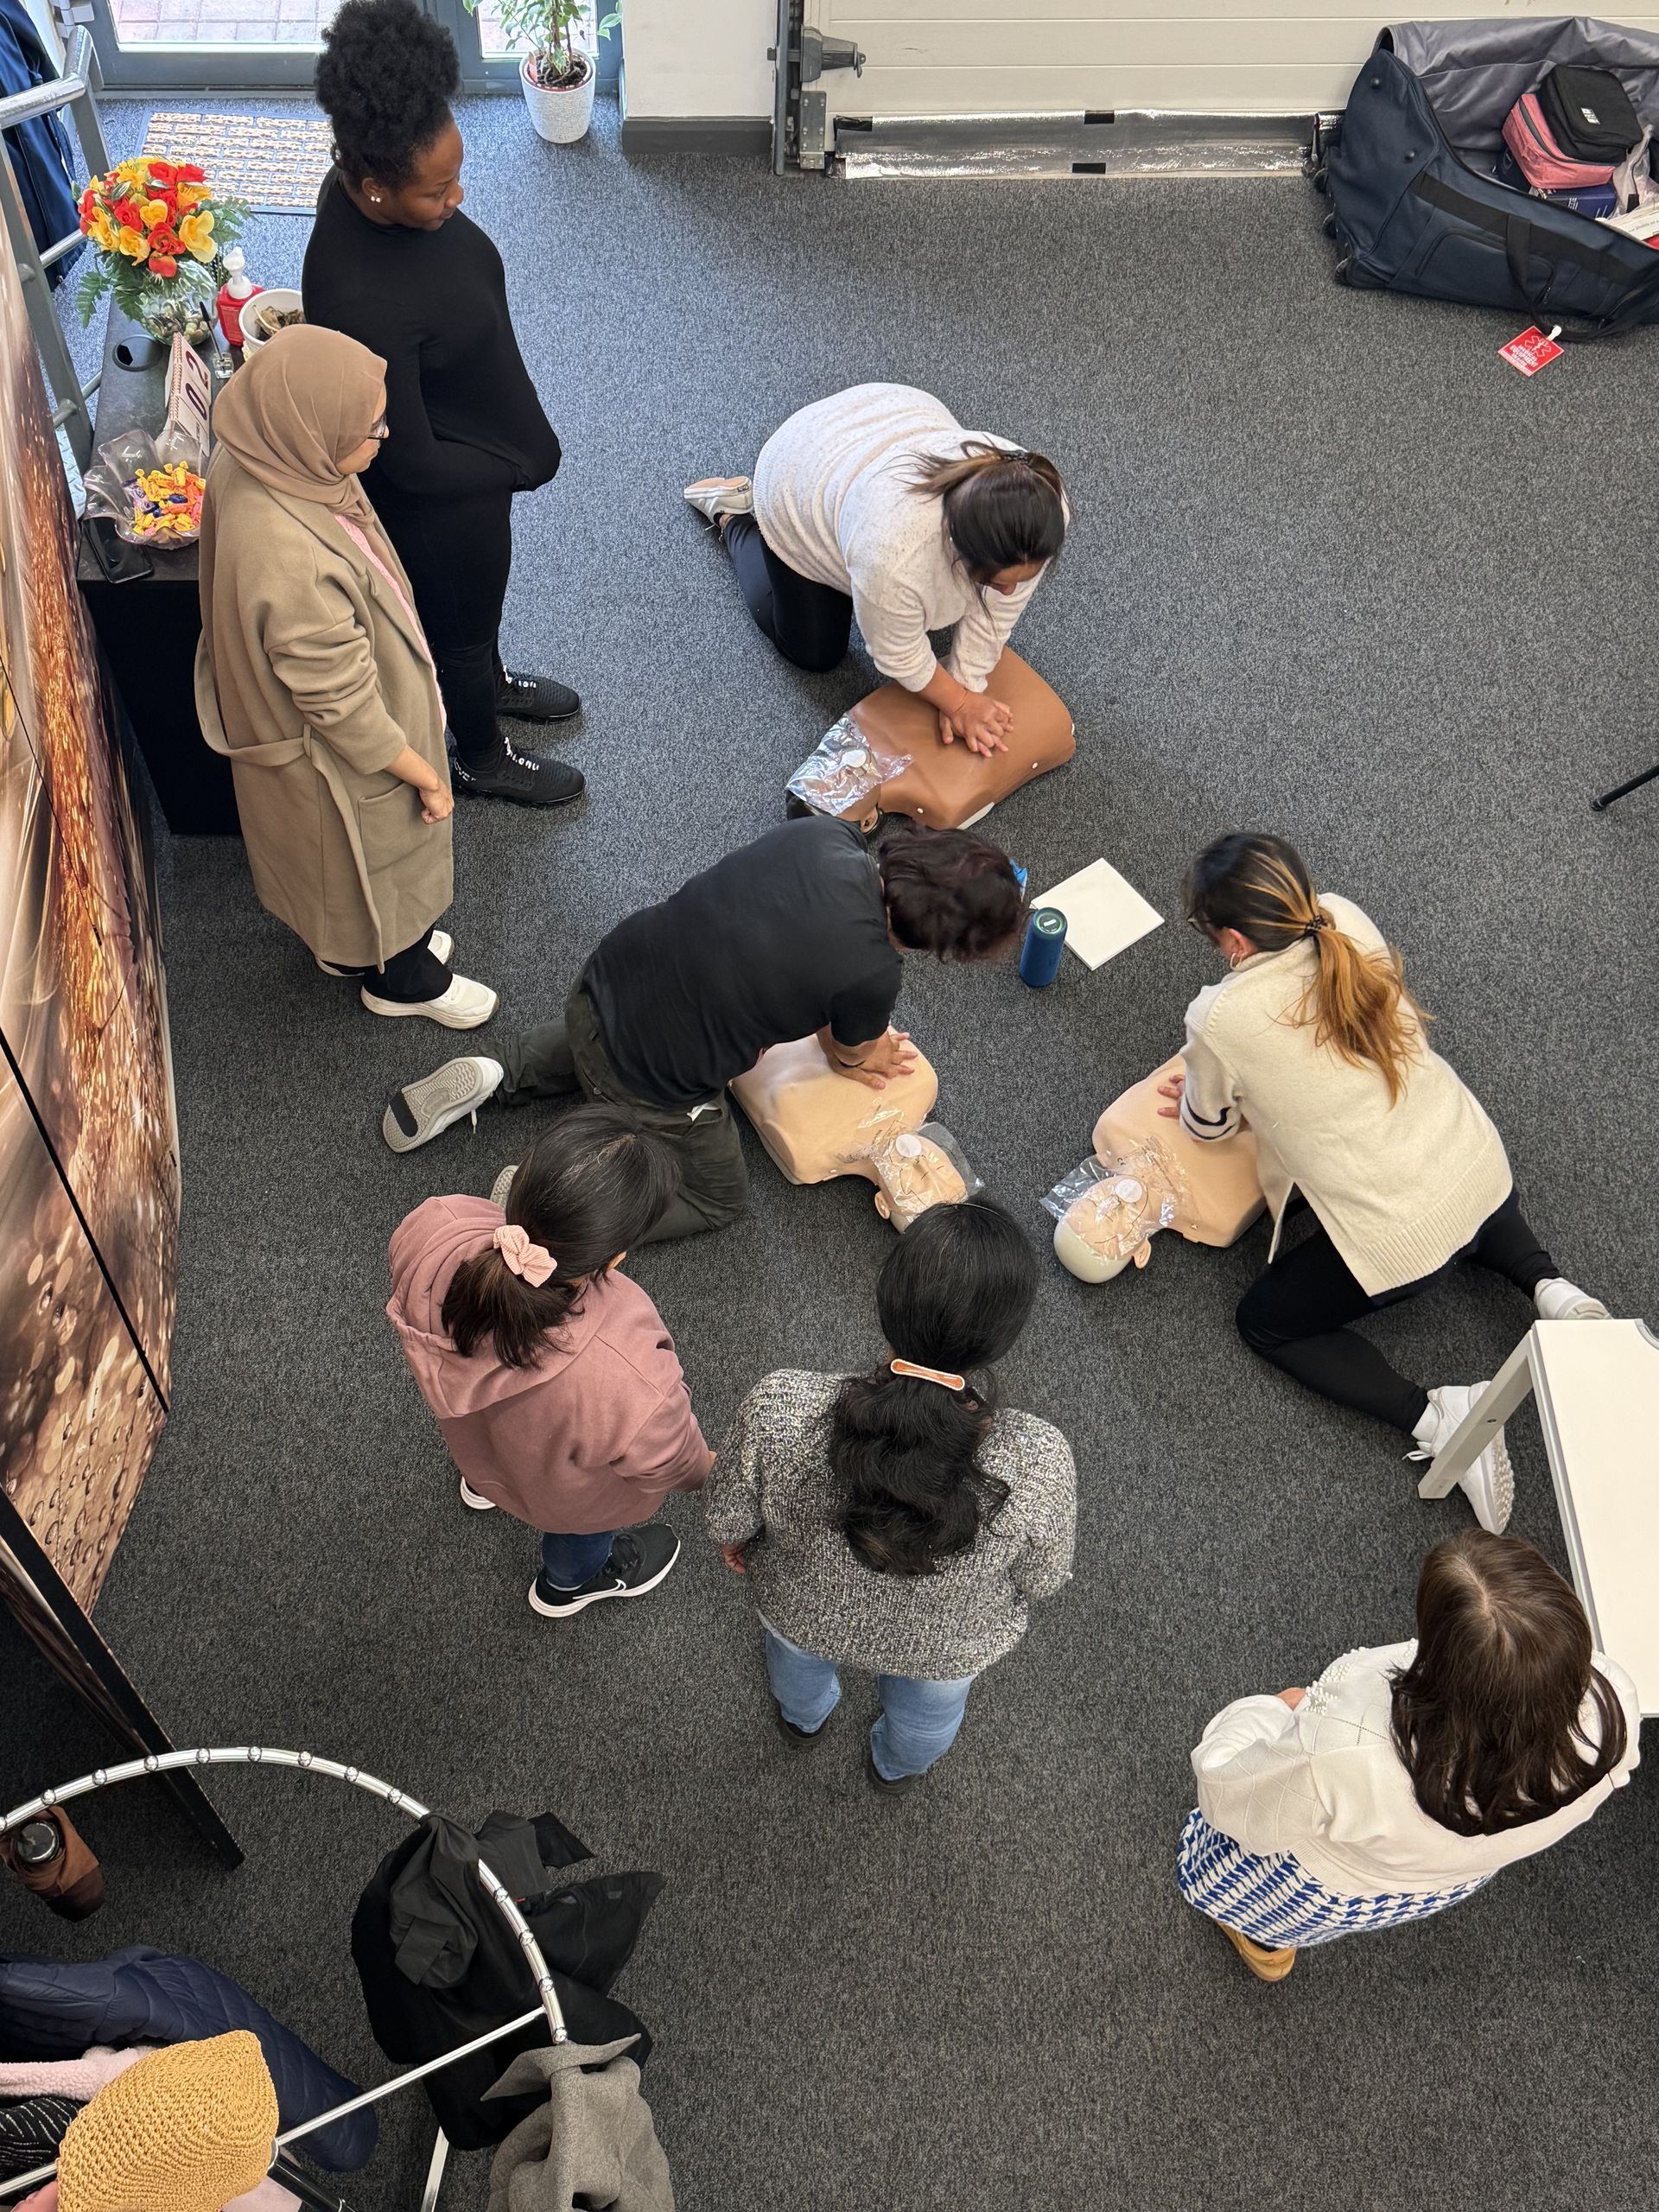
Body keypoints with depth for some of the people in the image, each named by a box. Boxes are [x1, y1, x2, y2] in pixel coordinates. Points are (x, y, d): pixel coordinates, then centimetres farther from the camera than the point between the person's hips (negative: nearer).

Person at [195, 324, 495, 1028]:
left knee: (337, 856, 33)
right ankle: (399, 976, 51)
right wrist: (425, 775, -15)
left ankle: (347, 942, 61)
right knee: (374, 857, 22)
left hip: (285, 705, 8)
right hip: (339, 760, -8)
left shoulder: (249, 457, -19)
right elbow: (345, 707, -31)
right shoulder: (292, 563, -45)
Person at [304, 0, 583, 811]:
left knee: (477, 599, 33)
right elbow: (412, 461, -29)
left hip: (473, 455, 7)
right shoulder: (365, 305, -40)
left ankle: (488, 679, 62)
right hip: (439, 498, -7)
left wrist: (517, 440, 14)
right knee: (457, 619, 19)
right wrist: (521, 465, -14)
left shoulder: (364, 185, -15)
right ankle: (482, 760, 46)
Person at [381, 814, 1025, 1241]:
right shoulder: (873, 975, -25)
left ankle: (497, 1076, 22)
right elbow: (851, 1052, -1)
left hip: (602, 981, 6)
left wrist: (851, 1044, 17)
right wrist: (863, 1054, 21)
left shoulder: (824, 836, -9)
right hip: (652, 1087, -6)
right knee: (717, 1199, 21)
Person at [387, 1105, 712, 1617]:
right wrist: (716, 1472, -1)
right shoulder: (632, 1389, -50)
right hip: (566, 1492, -3)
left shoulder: (427, 1233, -40)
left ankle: (483, 1484, 74)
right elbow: (672, 1465, -25)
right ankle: (569, 1583, 68)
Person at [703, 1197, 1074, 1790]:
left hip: (802, 1613, 1)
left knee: (797, 1657, 40)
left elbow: (727, 1514, -18)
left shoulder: (778, 1409, -40)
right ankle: (897, 1767, 72)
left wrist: (735, 1540, 6)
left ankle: (802, 1720, 74)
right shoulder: (1039, 1465, -41)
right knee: (929, 1710, 39)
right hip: (949, 1648, 0)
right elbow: (1039, 1580, -18)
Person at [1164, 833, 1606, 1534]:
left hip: (1395, 1240, -7)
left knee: (1264, 1322, 18)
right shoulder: (1345, 920, -8)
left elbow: (1210, 1126, -1)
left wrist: (1200, 1097, 20)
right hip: (1487, 1174, 7)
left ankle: (1435, 1417, 1)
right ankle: (1549, 1288, 18)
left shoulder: (1220, 1020, -22)